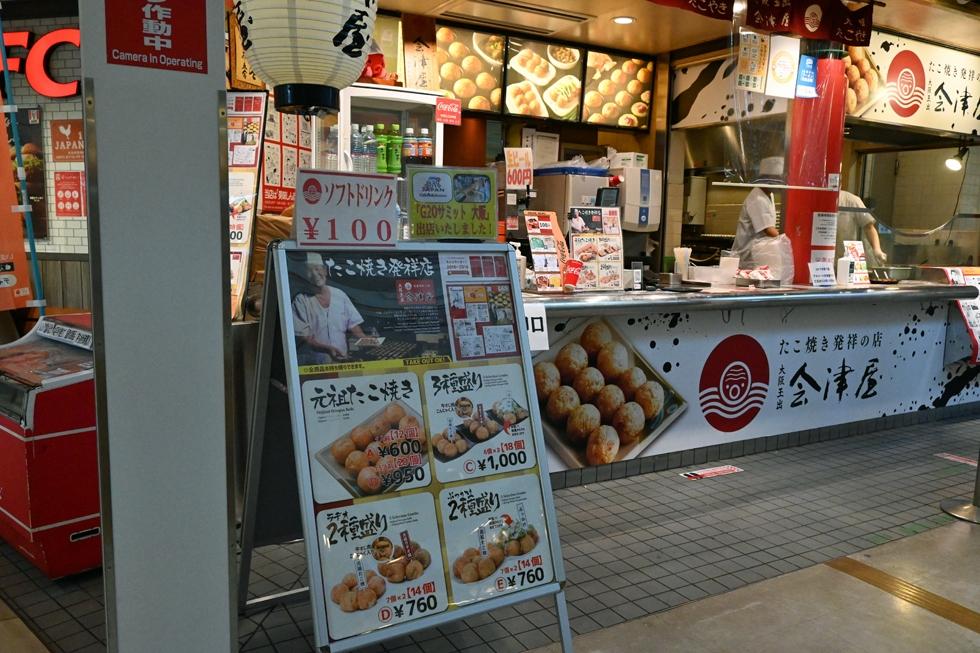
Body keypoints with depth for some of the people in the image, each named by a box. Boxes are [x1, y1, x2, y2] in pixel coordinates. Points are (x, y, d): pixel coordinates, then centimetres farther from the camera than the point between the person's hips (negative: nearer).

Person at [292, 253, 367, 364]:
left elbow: (354, 328, 14)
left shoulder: (340, 295, 12)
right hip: (312, 364, -4)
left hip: (342, 360, 4)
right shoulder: (301, 301, -1)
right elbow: (303, 337, -6)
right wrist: (327, 349, -20)